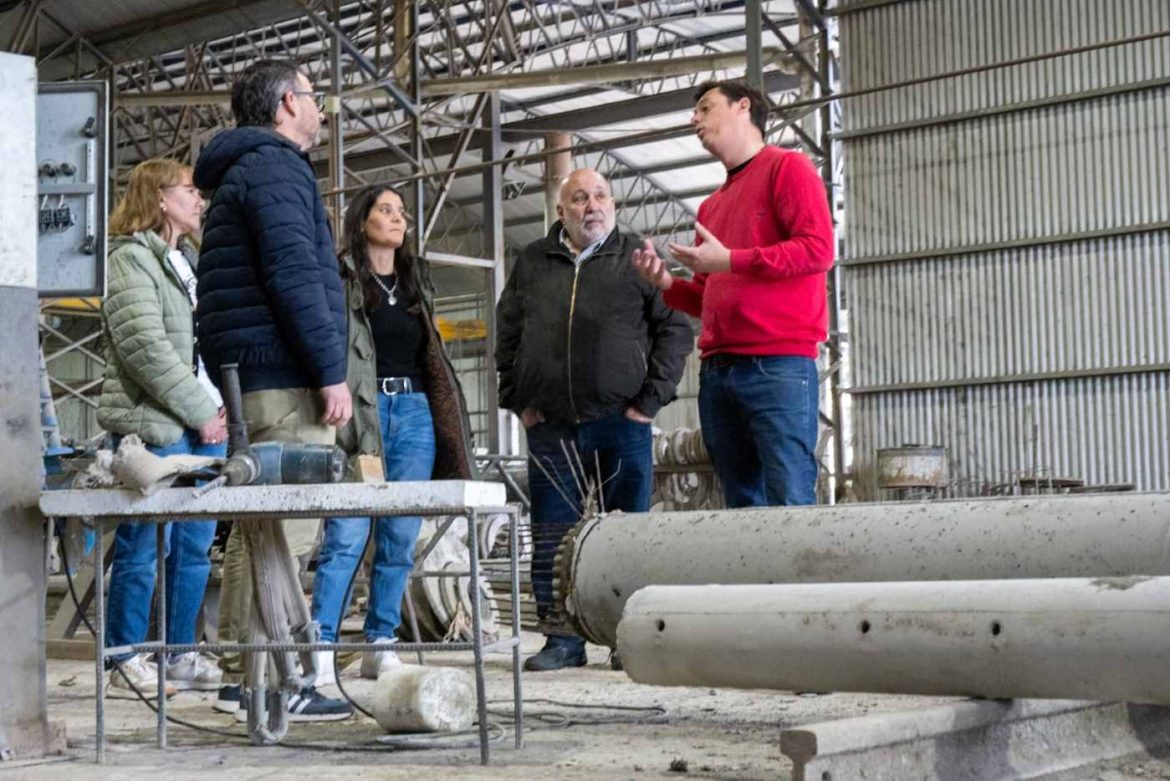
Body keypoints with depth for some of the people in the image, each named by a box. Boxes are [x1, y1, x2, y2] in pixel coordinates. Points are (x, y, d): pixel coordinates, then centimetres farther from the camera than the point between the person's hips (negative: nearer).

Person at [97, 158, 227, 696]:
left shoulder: (192, 261, 22)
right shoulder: (132, 259, -5)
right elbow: (146, 348, -15)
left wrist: (222, 407, 6)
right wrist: (200, 412, -14)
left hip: (206, 424, 8)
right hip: (156, 428, -8)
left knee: (195, 547, 9)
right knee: (145, 548, -5)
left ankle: (180, 655, 17)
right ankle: (126, 663, 2)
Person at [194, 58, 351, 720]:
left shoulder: (247, 169, 25)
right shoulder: (276, 168, -7)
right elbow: (294, 277, -18)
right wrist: (332, 372, -18)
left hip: (252, 381, 11)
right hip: (284, 376, -11)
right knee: (288, 529, -11)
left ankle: (242, 676, 15)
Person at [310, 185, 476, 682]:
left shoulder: (415, 281, 20)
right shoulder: (339, 280, 0)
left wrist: (445, 422, 18)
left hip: (414, 411, 6)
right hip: (360, 412, -6)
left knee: (400, 539, 4)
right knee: (347, 536, -12)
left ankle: (380, 645, 11)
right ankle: (321, 645, -10)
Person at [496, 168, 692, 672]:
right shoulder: (533, 263, 12)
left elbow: (675, 328, 2)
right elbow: (506, 336, 16)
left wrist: (650, 398, -6)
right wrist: (517, 401, 6)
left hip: (620, 424, -2)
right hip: (550, 428, 2)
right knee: (552, 539, 3)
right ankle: (563, 640, 10)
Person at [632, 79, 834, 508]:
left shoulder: (787, 167, 5)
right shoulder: (711, 204, 25)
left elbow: (818, 249, -9)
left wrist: (729, 260, -10)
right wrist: (666, 283, 8)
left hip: (779, 363, -7)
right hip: (717, 370, 7)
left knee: (791, 502, -13)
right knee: (742, 505, 4)